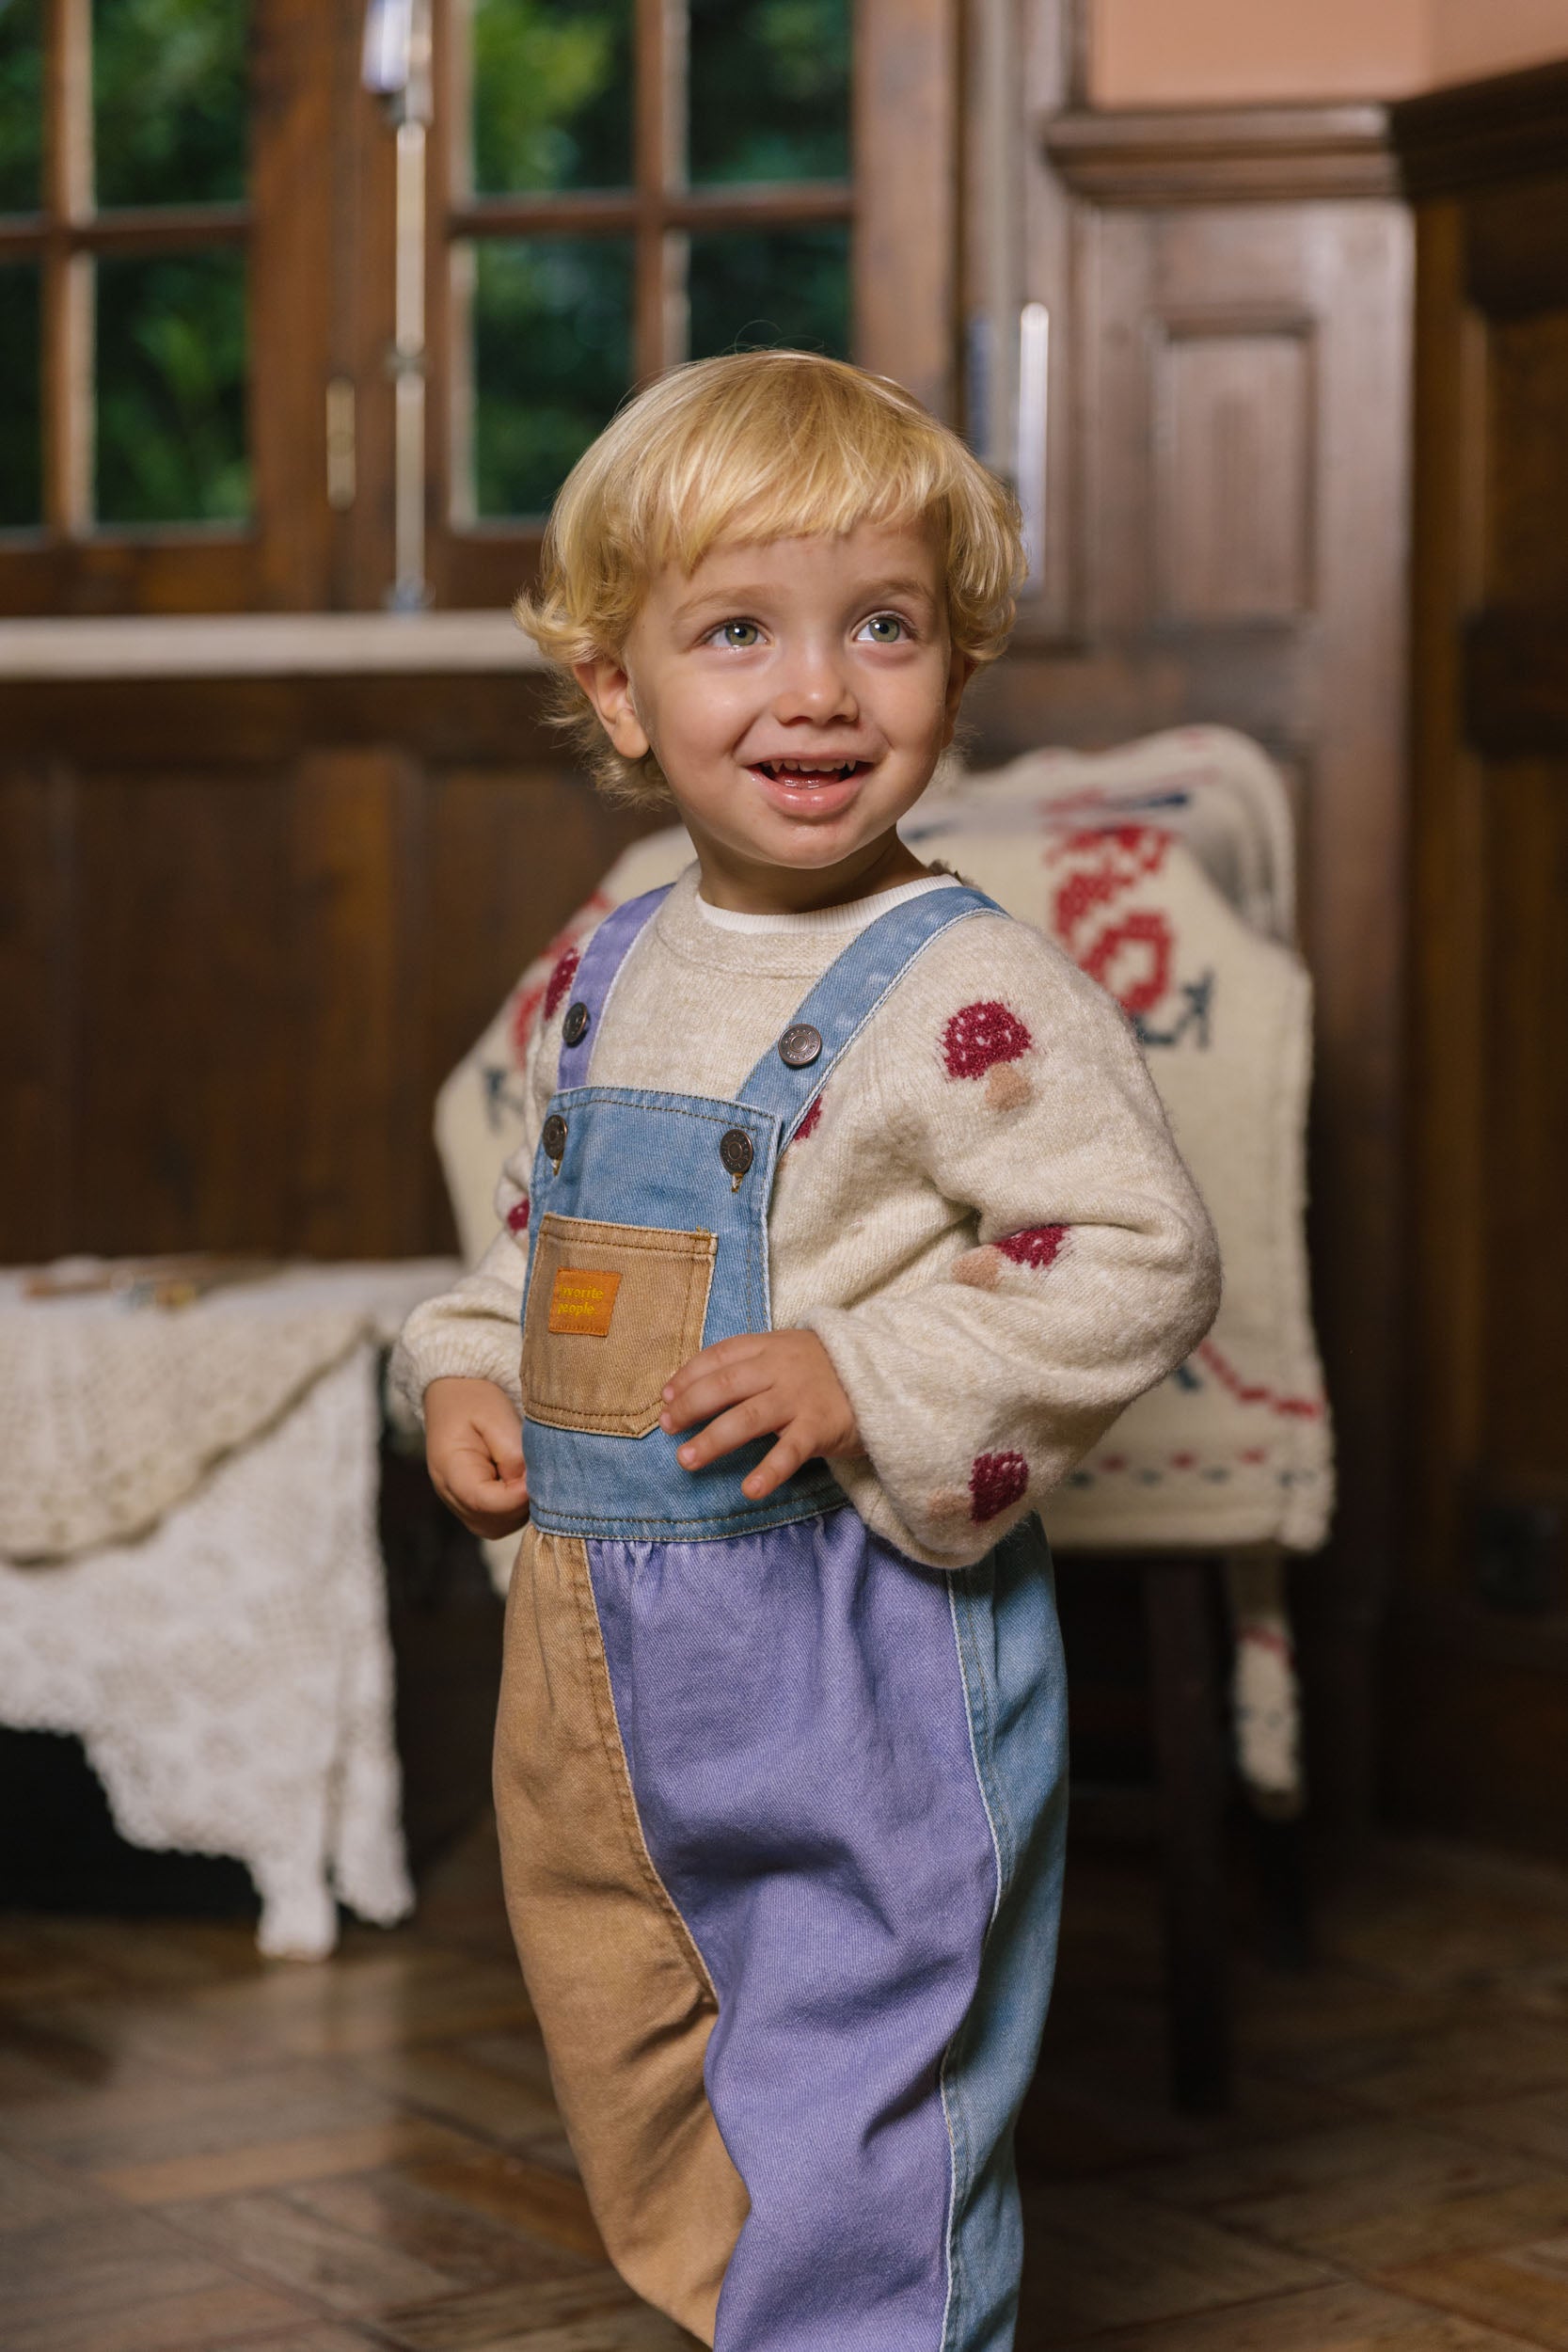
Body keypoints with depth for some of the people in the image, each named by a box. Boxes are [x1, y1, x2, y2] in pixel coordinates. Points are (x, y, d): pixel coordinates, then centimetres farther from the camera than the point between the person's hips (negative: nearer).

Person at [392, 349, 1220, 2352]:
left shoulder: (967, 993, -15)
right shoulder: (608, 977, 8)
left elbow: (1140, 1260, -20)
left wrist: (867, 1380, -26)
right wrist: (471, 1373, 5)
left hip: (867, 1664, -7)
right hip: (595, 1656, 8)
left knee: (852, 2161, 0)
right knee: (647, 2144, 22)